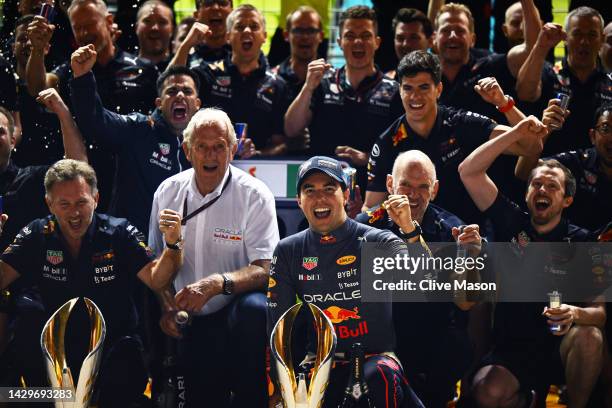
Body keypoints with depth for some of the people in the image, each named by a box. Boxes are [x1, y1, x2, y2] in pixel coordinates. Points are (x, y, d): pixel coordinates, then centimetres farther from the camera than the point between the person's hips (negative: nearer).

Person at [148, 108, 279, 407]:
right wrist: (165, 309, -1)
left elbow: (263, 270, -15)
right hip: (192, 320, 3)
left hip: (236, 304, -3)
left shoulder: (254, 196, -7)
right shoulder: (167, 193, 5)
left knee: (255, 310, -37)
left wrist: (217, 283, -32)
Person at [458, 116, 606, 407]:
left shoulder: (582, 242, -1)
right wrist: (517, 133, -7)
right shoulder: (512, 223, 5)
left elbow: (599, 312, -9)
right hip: (512, 348, 1)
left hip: (561, 346, -1)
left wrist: (576, 315, -32)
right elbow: (468, 171, -1)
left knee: (589, 337, -34)